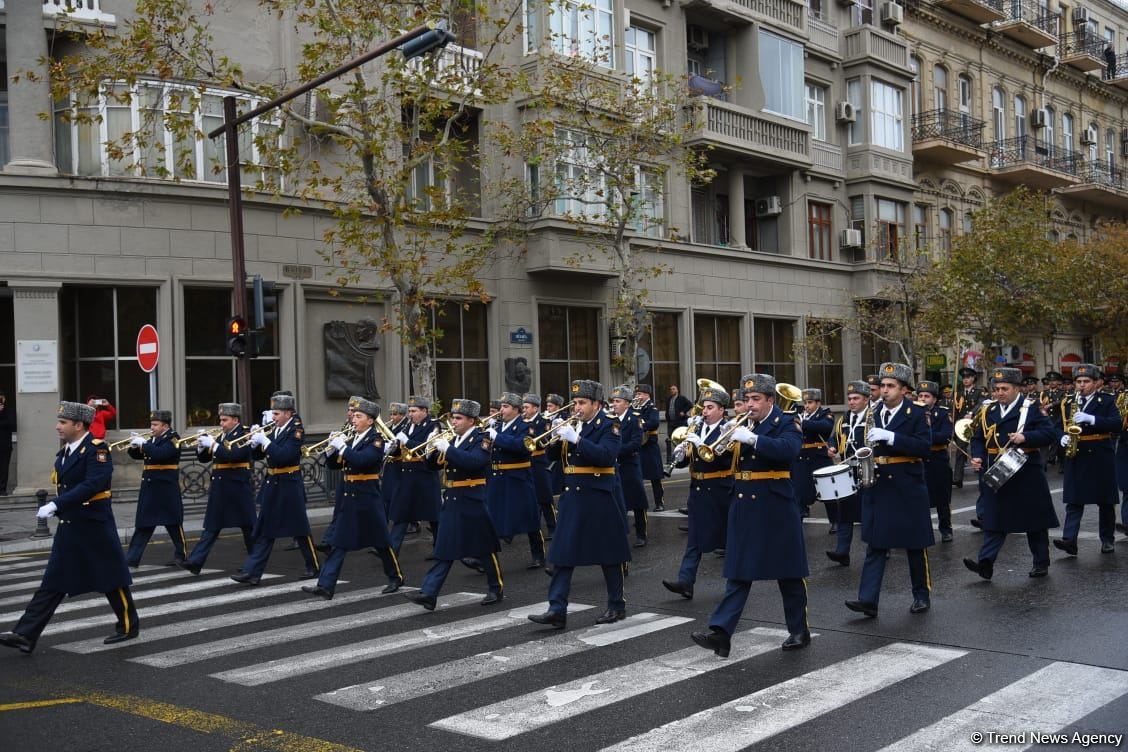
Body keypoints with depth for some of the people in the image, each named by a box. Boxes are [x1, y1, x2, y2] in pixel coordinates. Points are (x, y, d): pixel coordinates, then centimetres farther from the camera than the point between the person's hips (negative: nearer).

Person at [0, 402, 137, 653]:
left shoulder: (96, 449, -14)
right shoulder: (64, 453, 12)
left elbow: (93, 484, -26)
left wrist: (56, 504, -28)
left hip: (94, 529, -8)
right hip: (68, 528, 8)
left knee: (112, 578, 5)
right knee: (52, 583, 5)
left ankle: (129, 627, 20)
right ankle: (25, 635, 3)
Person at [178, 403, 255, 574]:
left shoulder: (244, 435, -8)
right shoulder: (221, 436, 14)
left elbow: (234, 455, -24)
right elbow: (203, 458, 14)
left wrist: (213, 444, -22)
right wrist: (202, 444, -5)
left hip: (237, 488, -7)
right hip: (219, 487, 7)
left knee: (248, 526, 4)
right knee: (211, 526, 3)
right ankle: (195, 562, -2)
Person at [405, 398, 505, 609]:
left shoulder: (481, 439, -9)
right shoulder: (454, 440, 13)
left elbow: (474, 461, -28)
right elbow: (435, 464, 12)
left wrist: (447, 448, -26)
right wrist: (435, 448, -7)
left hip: (472, 503, -6)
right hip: (451, 502, 7)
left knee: (485, 549, 6)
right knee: (444, 550, 3)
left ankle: (497, 590, 21)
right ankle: (428, 594, -2)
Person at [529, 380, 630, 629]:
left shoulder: (608, 426, -6)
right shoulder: (571, 425, 12)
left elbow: (606, 456, -24)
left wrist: (575, 439, -28)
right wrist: (556, 437, -6)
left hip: (599, 498, -6)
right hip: (572, 496, 6)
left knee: (609, 555, 6)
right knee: (562, 554, -1)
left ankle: (617, 606, 19)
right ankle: (557, 610, -1)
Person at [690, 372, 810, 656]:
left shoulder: (787, 423, -5)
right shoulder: (743, 426, 13)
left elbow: (788, 450, -26)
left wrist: (751, 438, -32)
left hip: (775, 508, -5)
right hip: (743, 507, 5)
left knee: (789, 572, 6)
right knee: (738, 571, 2)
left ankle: (799, 631, 19)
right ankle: (721, 632, -4)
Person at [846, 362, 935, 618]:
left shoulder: (915, 414, -4)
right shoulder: (874, 414, 11)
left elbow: (925, 446, -17)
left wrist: (890, 437, -24)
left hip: (907, 489, -4)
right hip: (877, 489, 4)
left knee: (915, 545, 7)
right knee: (875, 545, 0)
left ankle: (922, 595, 22)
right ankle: (868, 599, -4)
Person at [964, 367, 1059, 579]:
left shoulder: (1031, 408, -4)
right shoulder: (987, 411, 8)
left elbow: (1050, 433, -9)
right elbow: (978, 439, 11)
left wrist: (1025, 437, -23)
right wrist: (977, 457, -7)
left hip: (1026, 474, -3)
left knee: (1035, 521, 8)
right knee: (994, 518, -2)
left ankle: (1041, 563, 20)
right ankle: (985, 562, -8)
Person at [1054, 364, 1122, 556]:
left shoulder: (1106, 401, 1)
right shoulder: (1068, 403, 10)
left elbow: (1117, 424, -13)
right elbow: (1059, 426, 11)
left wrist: (1091, 419, -24)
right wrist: (1063, 438, -11)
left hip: (1101, 457, -2)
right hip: (1076, 457, 2)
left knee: (1106, 501, 7)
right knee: (1074, 500, -6)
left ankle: (1107, 540, 20)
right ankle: (1069, 540, -14)